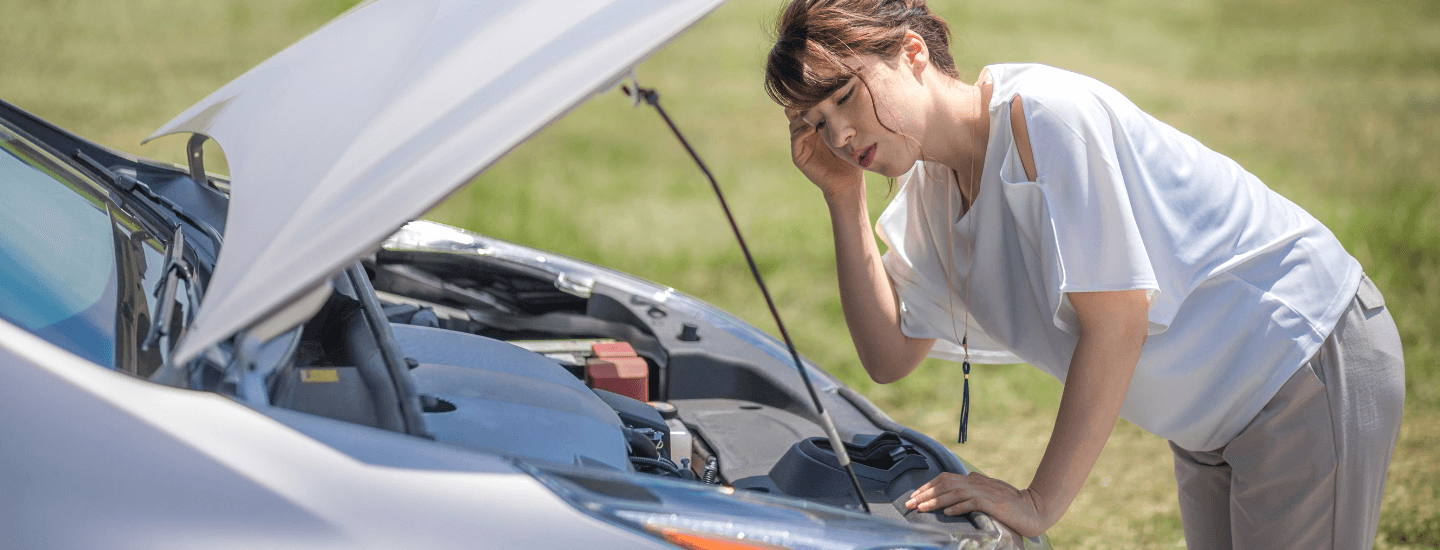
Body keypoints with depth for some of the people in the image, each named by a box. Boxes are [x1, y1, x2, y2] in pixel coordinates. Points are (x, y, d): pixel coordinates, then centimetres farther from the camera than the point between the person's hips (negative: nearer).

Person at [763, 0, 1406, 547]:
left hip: (1312, 359, -9)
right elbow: (889, 356, 4)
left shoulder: (1043, 113, -25)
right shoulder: (930, 190, 2)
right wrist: (844, 199, -4)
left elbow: (1117, 322, -25)